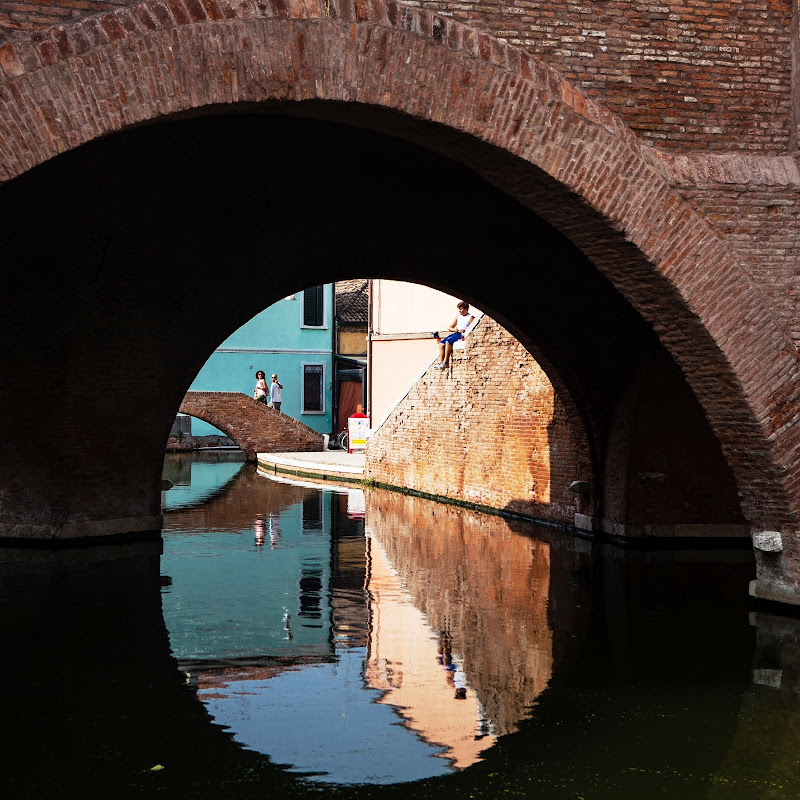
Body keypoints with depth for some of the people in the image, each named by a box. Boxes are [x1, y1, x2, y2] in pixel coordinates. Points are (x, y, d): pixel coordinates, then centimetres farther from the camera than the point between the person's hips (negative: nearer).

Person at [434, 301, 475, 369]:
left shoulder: (470, 317, 2)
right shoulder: (458, 316, 22)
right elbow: (450, 327, 22)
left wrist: (465, 331, -23)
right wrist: (454, 329, 0)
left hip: (463, 335, -7)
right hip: (456, 333, 7)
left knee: (448, 341, -30)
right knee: (441, 343, -15)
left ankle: (446, 361, -24)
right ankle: (440, 362, -19)